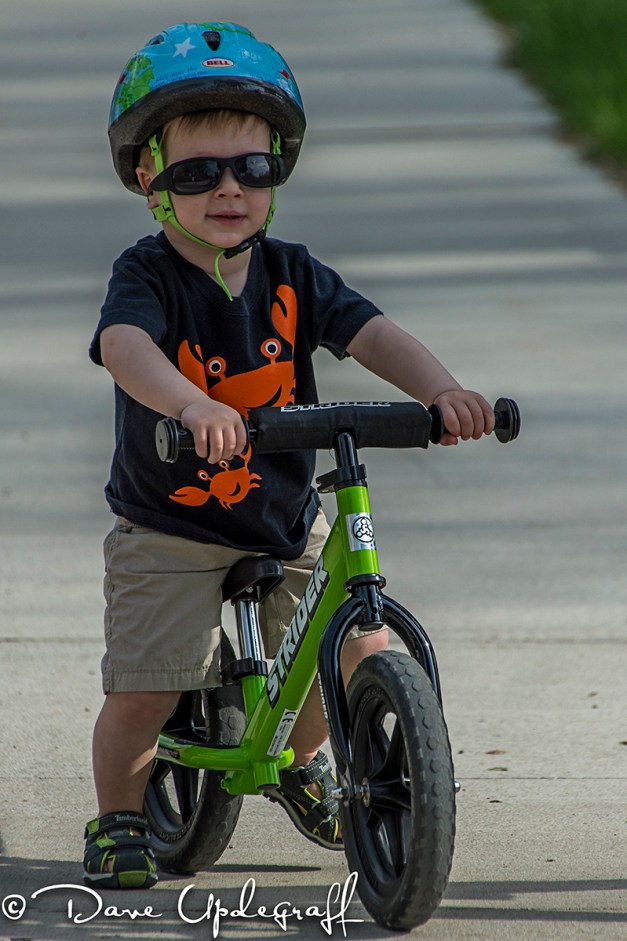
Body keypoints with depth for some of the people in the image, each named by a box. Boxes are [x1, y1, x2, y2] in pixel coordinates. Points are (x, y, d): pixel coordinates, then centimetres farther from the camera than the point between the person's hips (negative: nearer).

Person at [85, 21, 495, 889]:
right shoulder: (148, 276, -18)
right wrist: (190, 403, -61)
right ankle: (119, 820, 18)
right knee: (143, 692, -11)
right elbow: (124, 344, -39)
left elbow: (370, 332, -16)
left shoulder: (291, 275, -3)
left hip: (287, 525, 4)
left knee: (364, 652, -2)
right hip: (170, 532, -4)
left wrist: (441, 391, -37)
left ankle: (300, 757, 29)